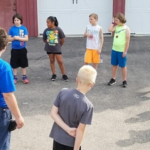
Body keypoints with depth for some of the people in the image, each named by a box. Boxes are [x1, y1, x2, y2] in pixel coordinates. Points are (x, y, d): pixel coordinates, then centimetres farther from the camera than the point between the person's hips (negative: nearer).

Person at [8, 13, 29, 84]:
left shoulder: (24, 28, -5)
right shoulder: (12, 29, -3)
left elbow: (26, 39, -10)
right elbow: (9, 39, -1)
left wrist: (18, 38, -21)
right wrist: (14, 38, -21)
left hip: (22, 49, -1)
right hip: (14, 49, 1)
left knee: (23, 64, 9)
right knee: (14, 64, 8)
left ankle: (24, 77, 20)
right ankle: (15, 77, 20)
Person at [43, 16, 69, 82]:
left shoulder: (58, 29, -13)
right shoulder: (46, 30, -6)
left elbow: (63, 39, -4)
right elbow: (44, 39, 8)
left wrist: (59, 45, 5)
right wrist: (49, 43, 9)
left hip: (57, 48, -2)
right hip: (49, 49, 3)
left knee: (60, 61, -1)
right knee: (52, 61, 11)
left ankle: (64, 75, 10)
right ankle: (54, 74, 21)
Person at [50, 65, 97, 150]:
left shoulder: (63, 92, -11)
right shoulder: (88, 106, -22)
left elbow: (53, 113, -11)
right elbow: (80, 130, -19)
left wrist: (67, 129, -13)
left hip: (57, 137, 4)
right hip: (72, 142, -4)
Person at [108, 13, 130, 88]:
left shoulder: (126, 28, -10)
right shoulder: (116, 27, 6)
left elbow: (127, 41, -12)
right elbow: (110, 29, -11)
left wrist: (125, 51, -14)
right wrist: (113, 23, -1)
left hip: (122, 51, -5)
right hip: (114, 50, 5)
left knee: (123, 66, 5)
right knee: (114, 65, 13)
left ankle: (124, 81, 15)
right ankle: (113, 79, 25)